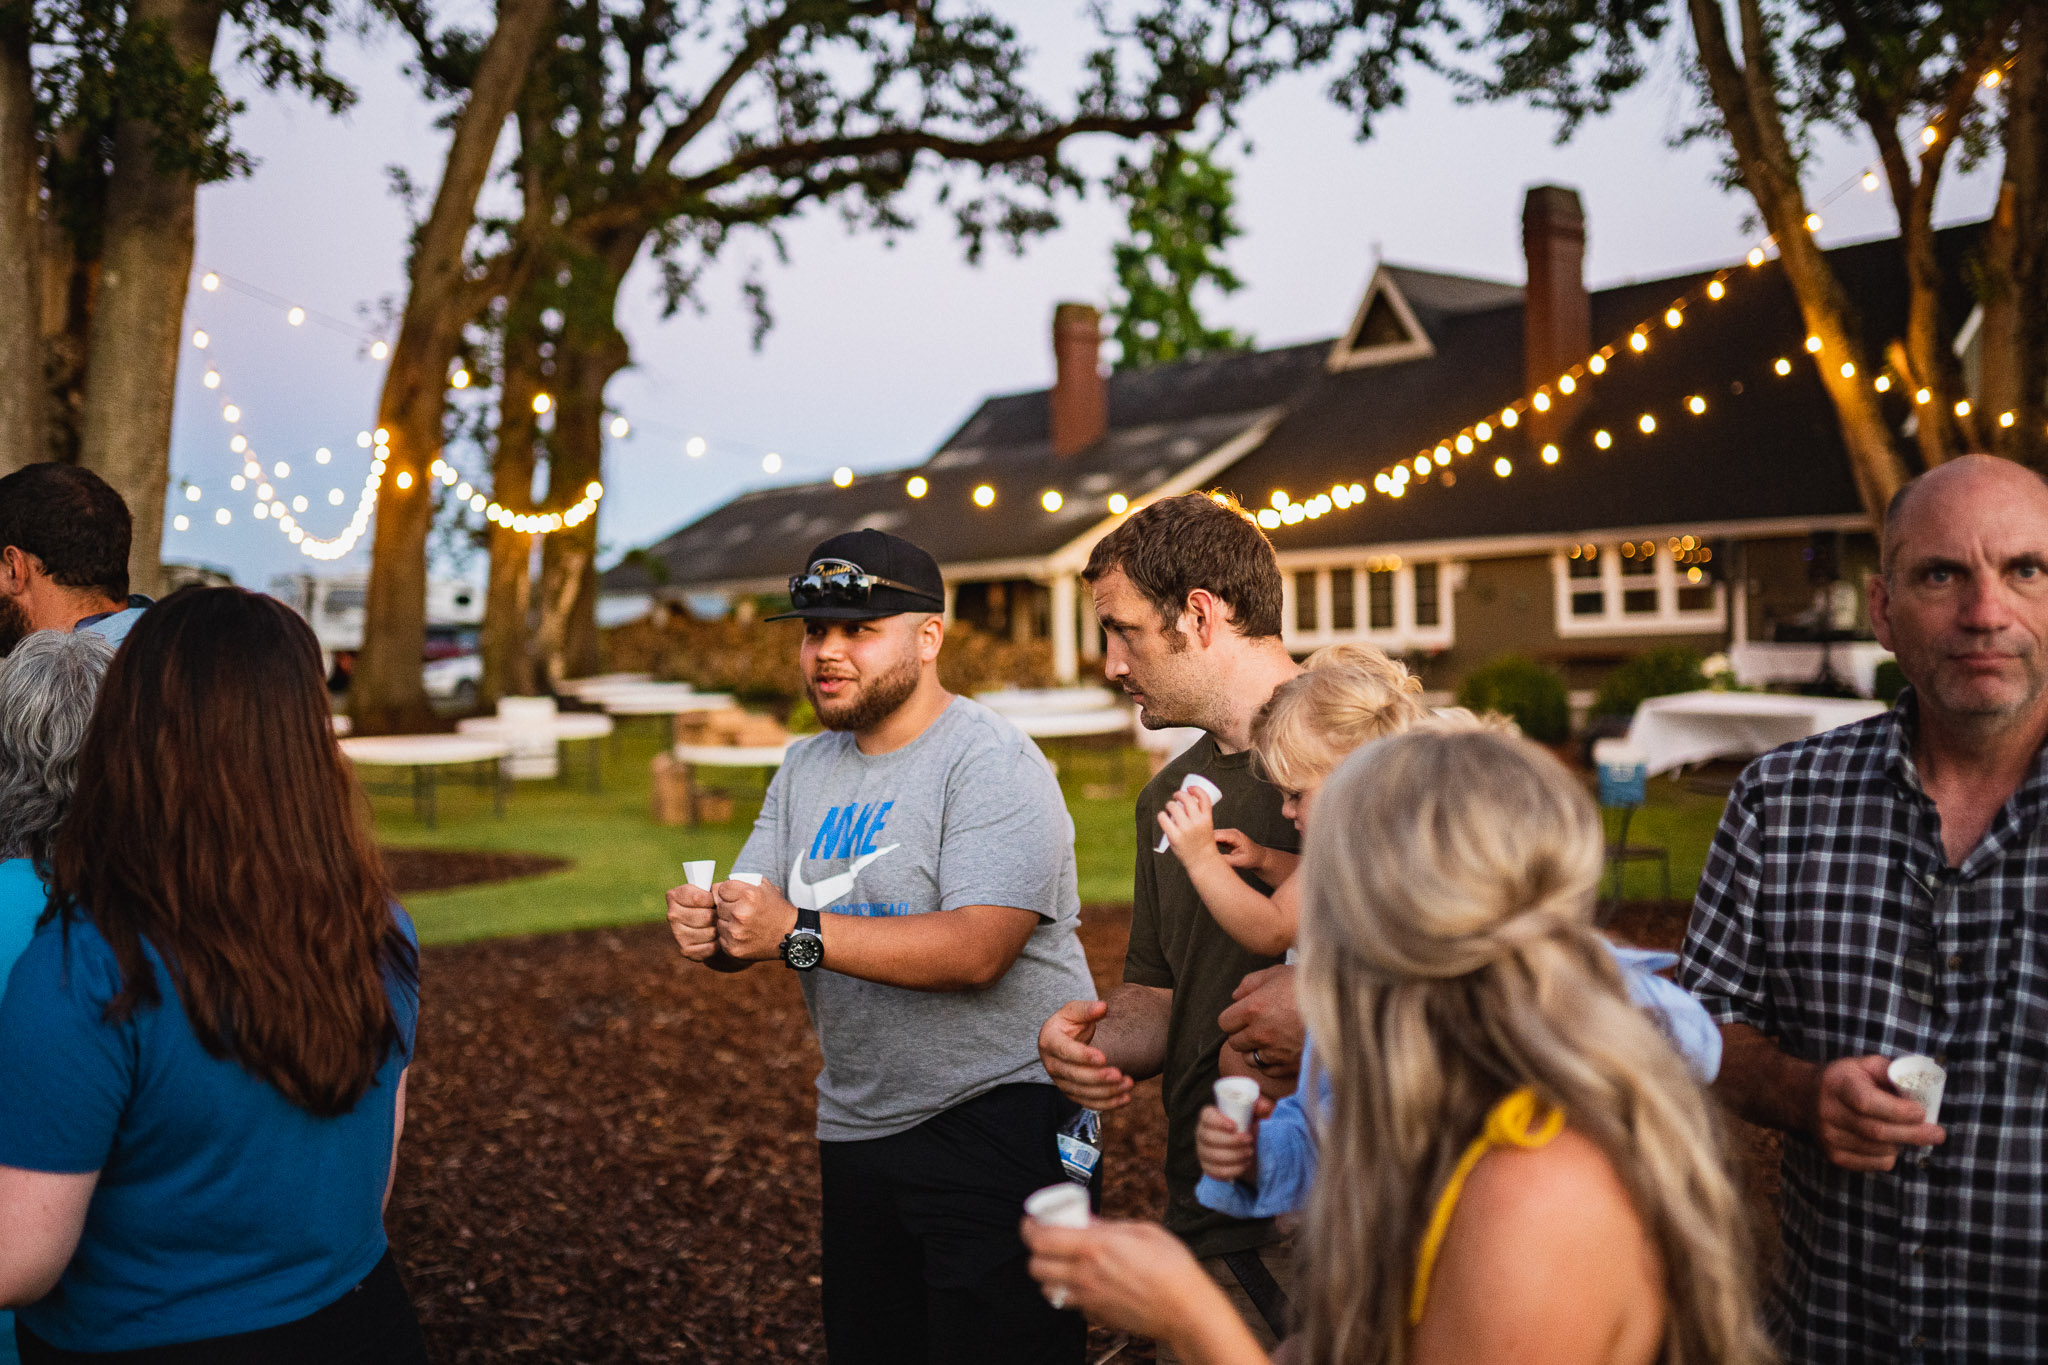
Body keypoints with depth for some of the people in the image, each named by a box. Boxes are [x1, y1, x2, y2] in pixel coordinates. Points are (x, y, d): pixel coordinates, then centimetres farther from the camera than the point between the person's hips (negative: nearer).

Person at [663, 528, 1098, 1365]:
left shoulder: (991, 763, -14)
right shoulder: (806, 771, 11)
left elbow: (977, 949, -26)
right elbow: (757, 928, 7)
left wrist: (799, 933, -30)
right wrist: (709, 931, -17)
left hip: (997, 1118, -7)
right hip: (857, 1130, 8)